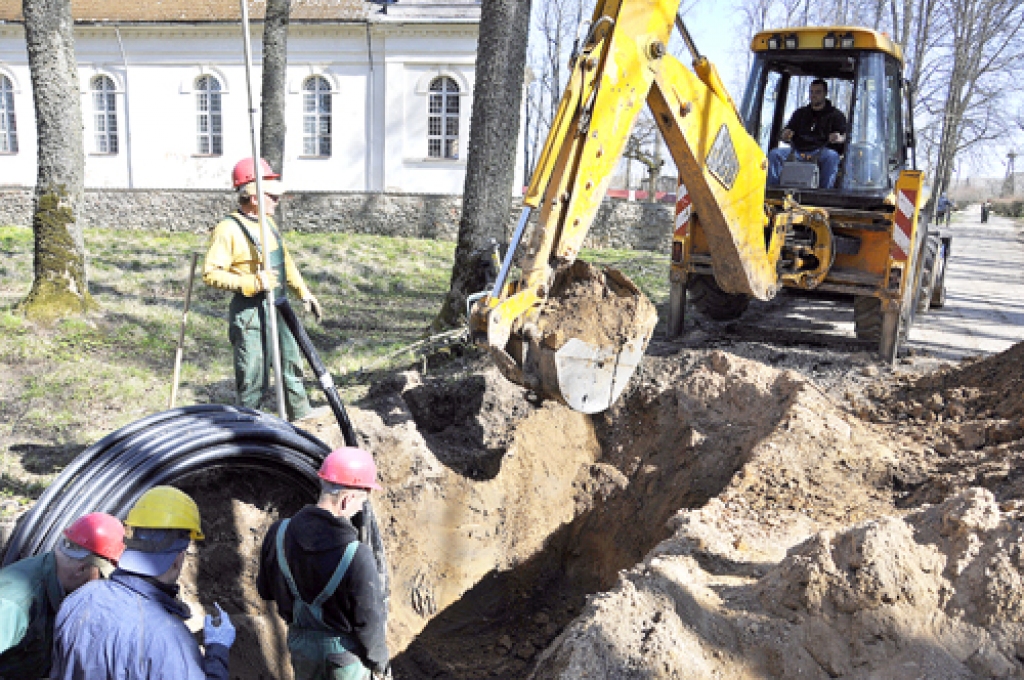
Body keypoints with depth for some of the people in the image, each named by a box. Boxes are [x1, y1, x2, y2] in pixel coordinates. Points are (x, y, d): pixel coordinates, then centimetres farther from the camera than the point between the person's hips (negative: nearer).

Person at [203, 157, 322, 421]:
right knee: (254, 380, -2)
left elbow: (285, 262, 22)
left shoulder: (268, 222, 12)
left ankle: (301, 418, 37)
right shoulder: (228, 229, -15)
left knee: (292, 366, 20)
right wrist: (253, 283, -27)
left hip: (278, 308, 9)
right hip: (250, 312, -9)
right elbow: (211, 274, -19)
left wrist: (304, 293, 17)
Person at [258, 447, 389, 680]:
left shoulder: (279, 534, -20)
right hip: (345, 650, -4)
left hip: (301, 641, 4)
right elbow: (369, 620, -22)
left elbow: (265, 590, -3)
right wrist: (378, 659, -4)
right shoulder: (358, 558, -35)